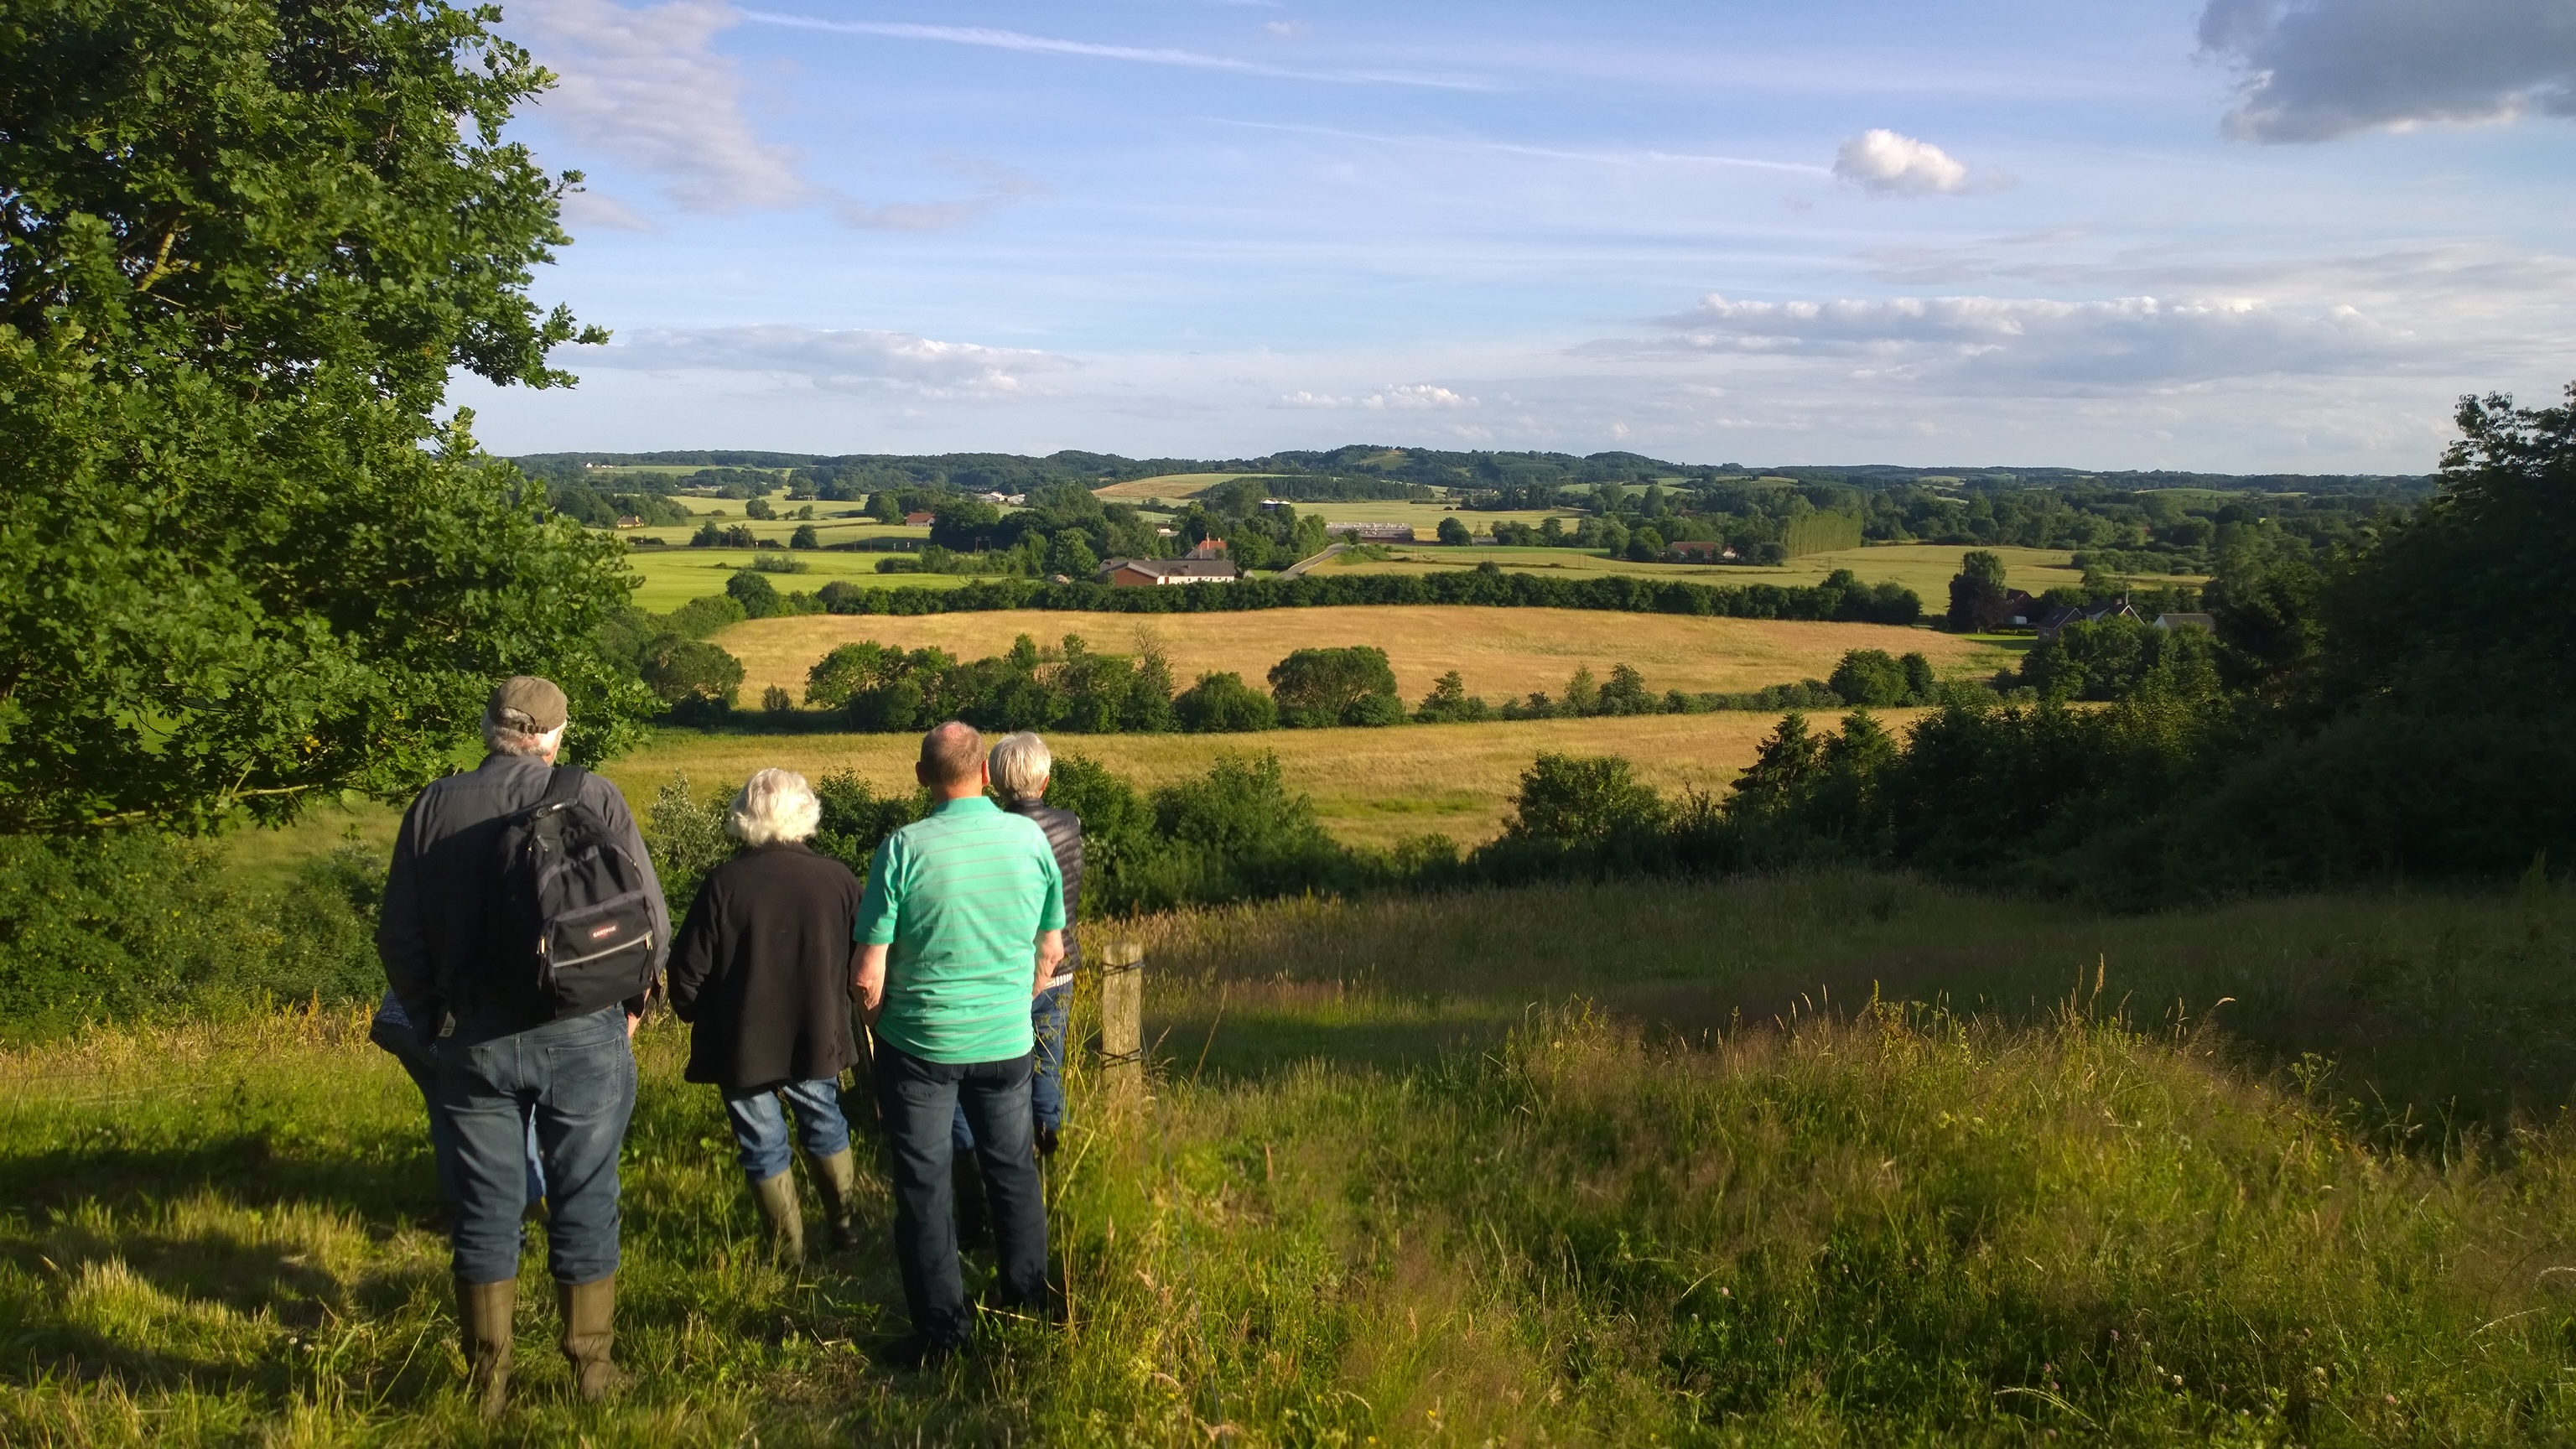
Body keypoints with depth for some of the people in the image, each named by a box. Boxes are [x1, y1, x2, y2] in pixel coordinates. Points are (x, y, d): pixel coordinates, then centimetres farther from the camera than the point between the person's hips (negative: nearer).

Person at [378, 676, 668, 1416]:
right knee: (584, 1203, 9)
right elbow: (651, 918, -7)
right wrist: (630, 1001, 9)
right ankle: (590, 1368, 19)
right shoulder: (591, 795, -6)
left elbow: (399, 938, 3)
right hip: (582, 1035, -2)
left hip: (472, 1040, 2)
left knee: (485, 1208, 11)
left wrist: (435, 1020, 16)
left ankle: (489, 1379, 19)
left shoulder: (434, 806, 1)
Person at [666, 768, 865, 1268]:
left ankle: (789, 1250, 24)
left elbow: (688, 970, -12)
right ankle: (845, 1226, 36)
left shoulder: (724, 883, -17)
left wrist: (696, 1014, 8)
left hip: (741, 1043, -2)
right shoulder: (838, 879, -10)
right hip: (816, 1037, 2)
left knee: (763, 1143, 14)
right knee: (825, 1124, 25)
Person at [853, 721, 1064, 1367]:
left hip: (920, 1045, -3)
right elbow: (1052, 949, 5)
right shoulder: (1029, 838, -7)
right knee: (1013, 1168, 21)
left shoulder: (905, 848, -17)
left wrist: (878, 1022, 5)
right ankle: (1028, 1296, 35)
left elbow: (867, 975, -15)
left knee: (924, 1181, 10)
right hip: (1007, 1042, 3)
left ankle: (941, 1327, 18)